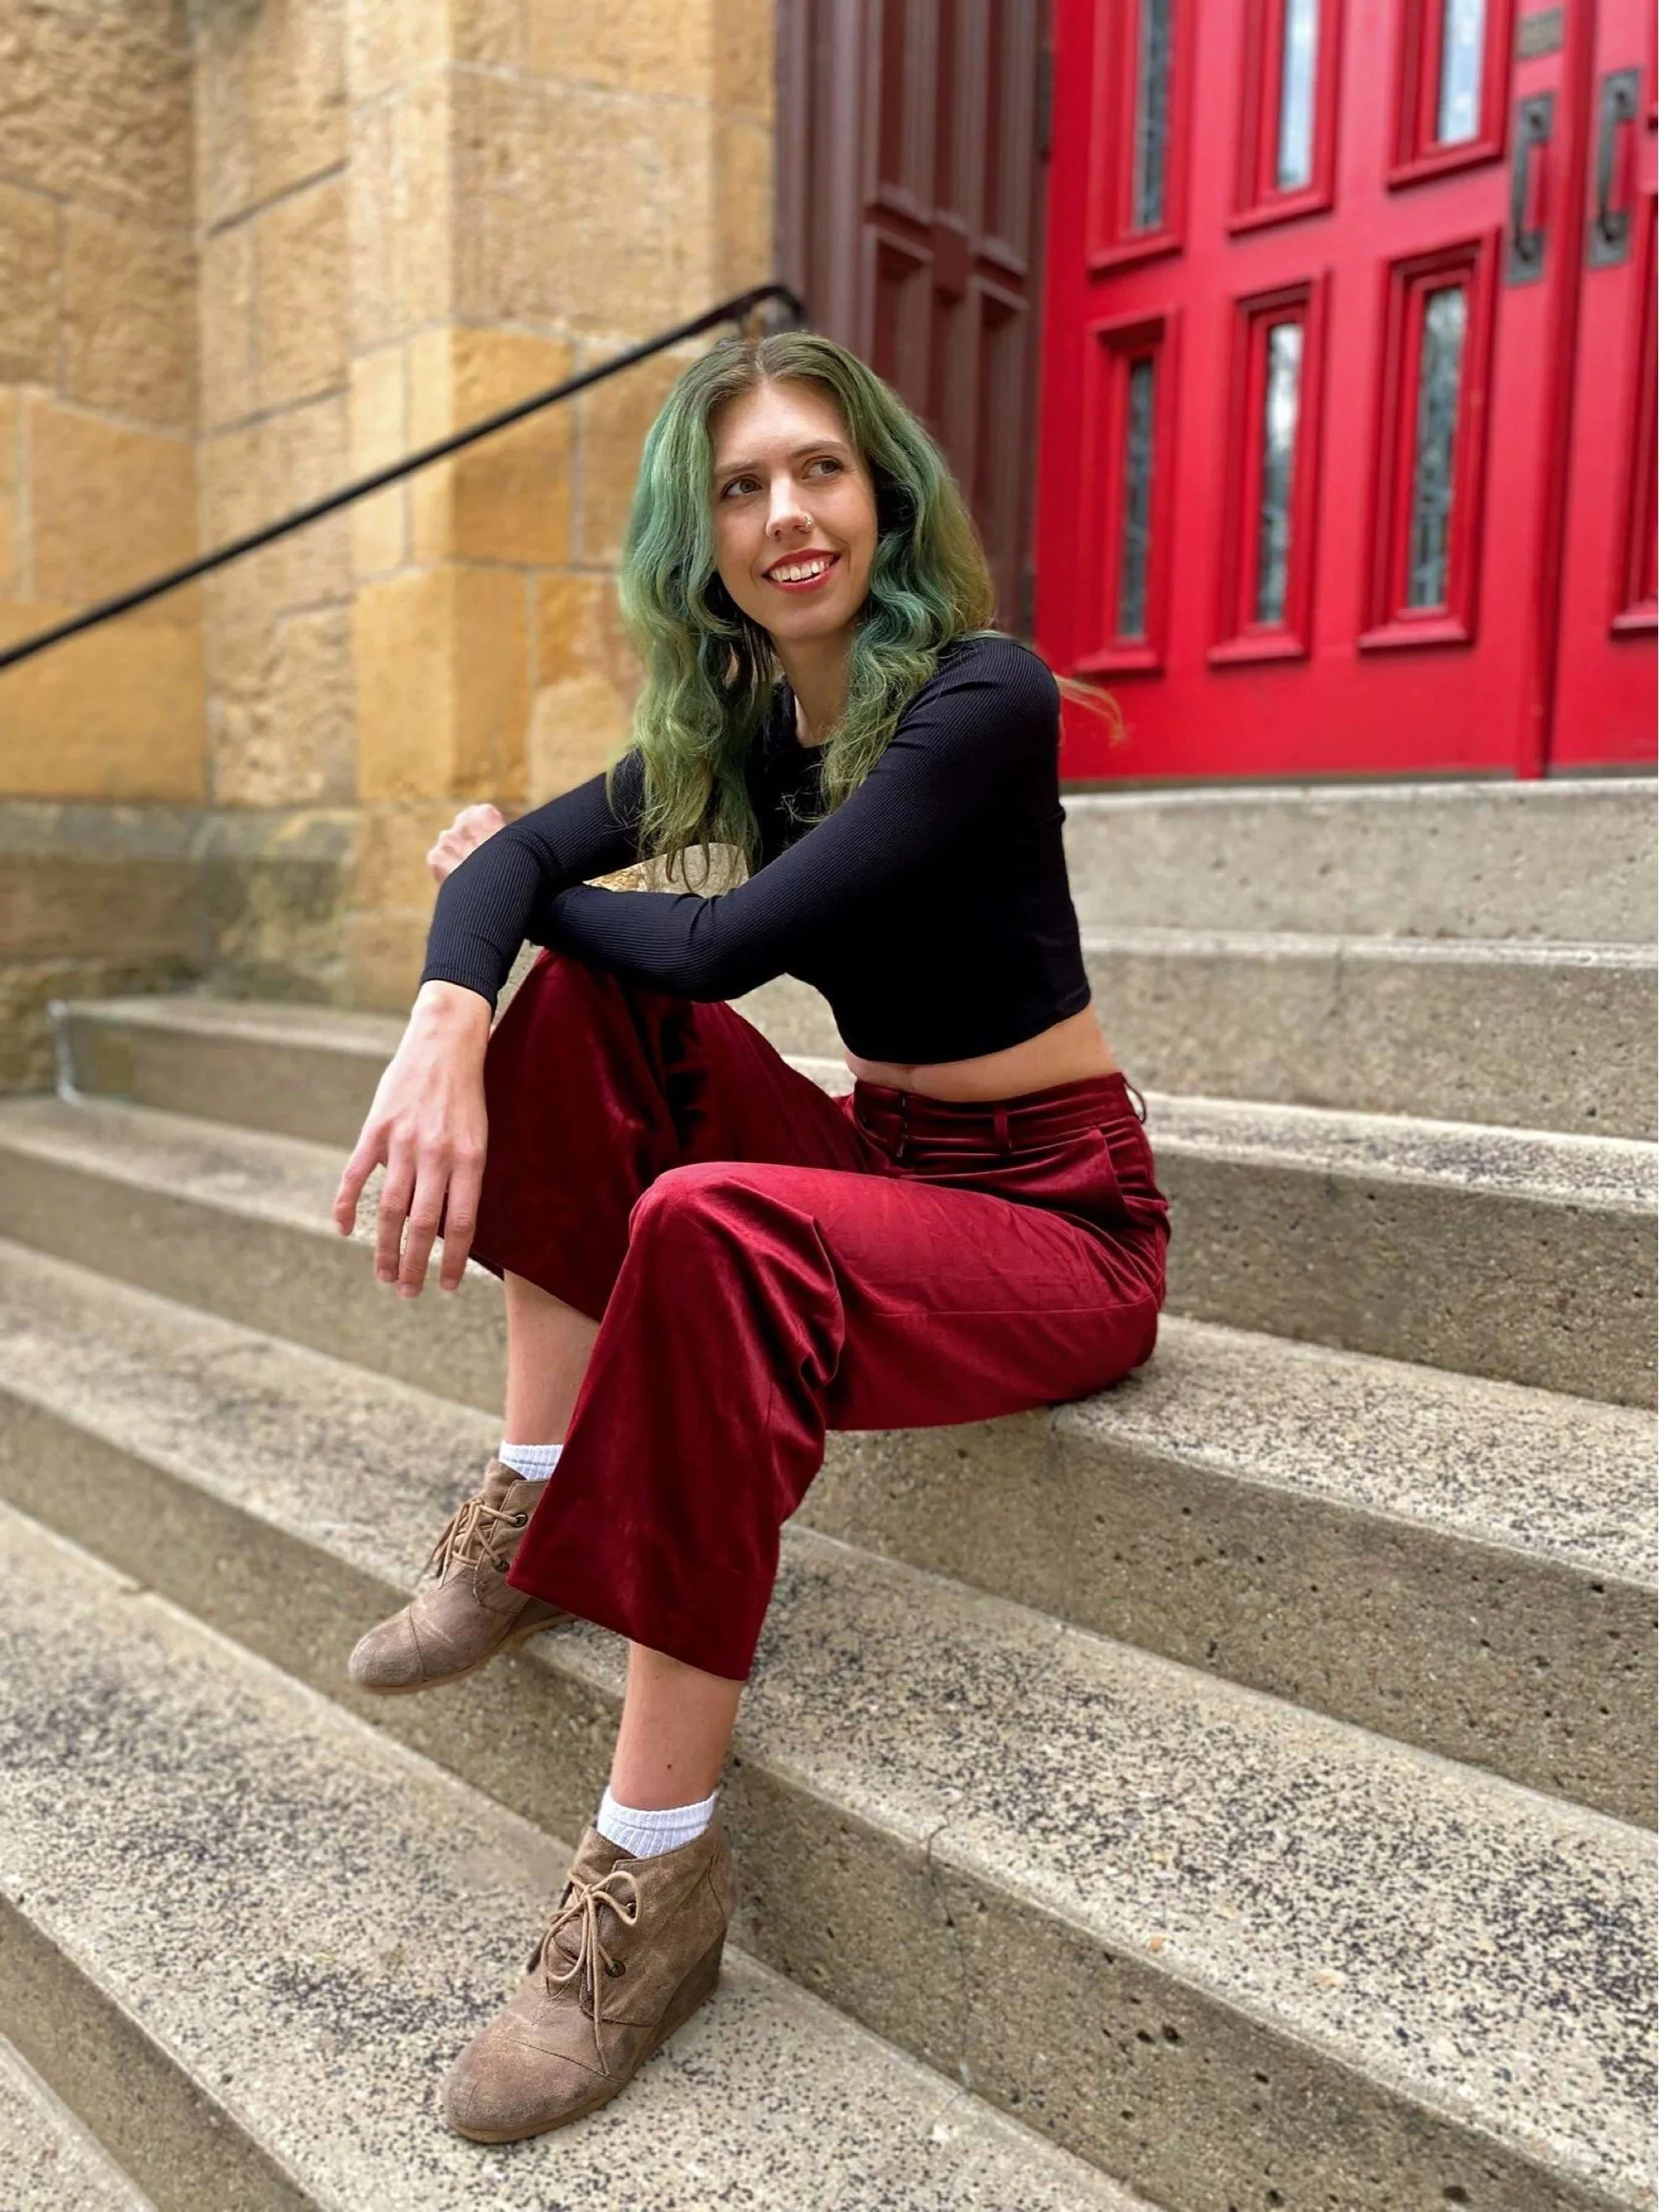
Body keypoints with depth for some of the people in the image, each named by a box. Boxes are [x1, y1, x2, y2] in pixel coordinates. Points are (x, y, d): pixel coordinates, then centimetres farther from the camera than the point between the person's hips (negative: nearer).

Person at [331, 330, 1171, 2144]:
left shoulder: (982, 698, -17)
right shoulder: (737, 723, 6)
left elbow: (728, 942, -23)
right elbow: (516, 854, -6)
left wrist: (516, 880, -5)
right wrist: (447, 1020, -29)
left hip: (1058, 1216, -7)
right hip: (878, 1162, 7)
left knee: (713, 1231, -35)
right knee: (583, 996, -6)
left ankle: (659, 1875, -22)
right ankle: (533, 1506, -5)